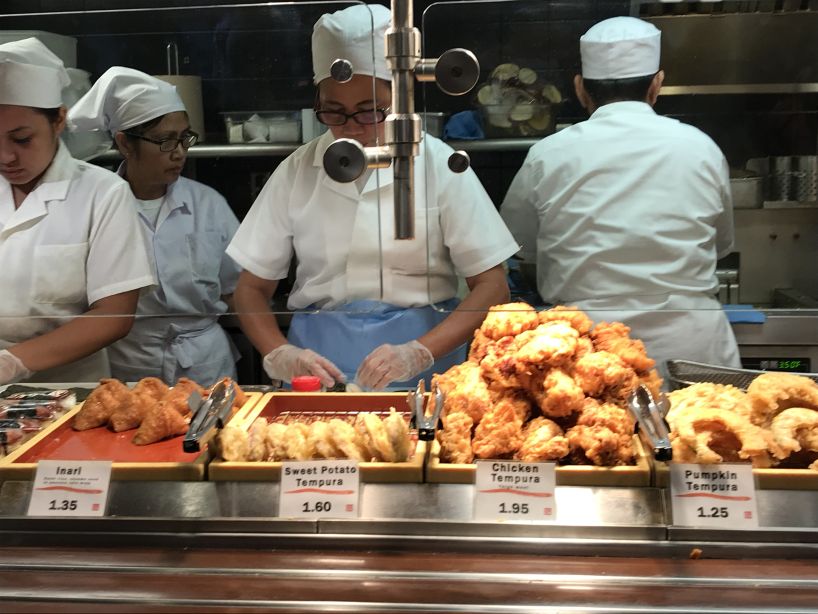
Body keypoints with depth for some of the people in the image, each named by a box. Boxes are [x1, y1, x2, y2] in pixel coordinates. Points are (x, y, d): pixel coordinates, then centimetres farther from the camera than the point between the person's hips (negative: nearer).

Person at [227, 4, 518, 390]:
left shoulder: (439, 165, 0)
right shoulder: (297, 171, 6)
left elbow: (492, 288, -1)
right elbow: (252, 289, 10)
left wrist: (418, 354, -15)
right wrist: (280, 356, -9)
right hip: (320, 358, 2)